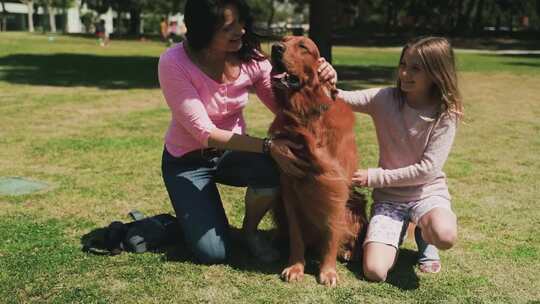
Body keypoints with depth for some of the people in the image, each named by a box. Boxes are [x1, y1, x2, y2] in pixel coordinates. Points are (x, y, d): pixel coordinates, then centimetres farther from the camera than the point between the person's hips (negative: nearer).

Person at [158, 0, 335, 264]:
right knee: (213, 253, -15)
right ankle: (190, 219, 21)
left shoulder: (250, 57, -15)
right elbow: (204, 132, -27)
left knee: (274, 170, -31)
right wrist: (267, 146, -35)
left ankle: (250, 230, 0)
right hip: (187, 160, -3)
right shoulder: (174, 63, -26)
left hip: (232, 152, 3)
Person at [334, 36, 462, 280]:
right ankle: (399, 227, 16)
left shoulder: (445, 116, -11)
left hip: (428, 191, -1)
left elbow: (427, 169, -15)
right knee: (374, 272, -17)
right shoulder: (385, 99, -7)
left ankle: (424, 235, 4)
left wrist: (375, 177, -16)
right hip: (389, 195, 1)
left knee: (445, 236, -36)